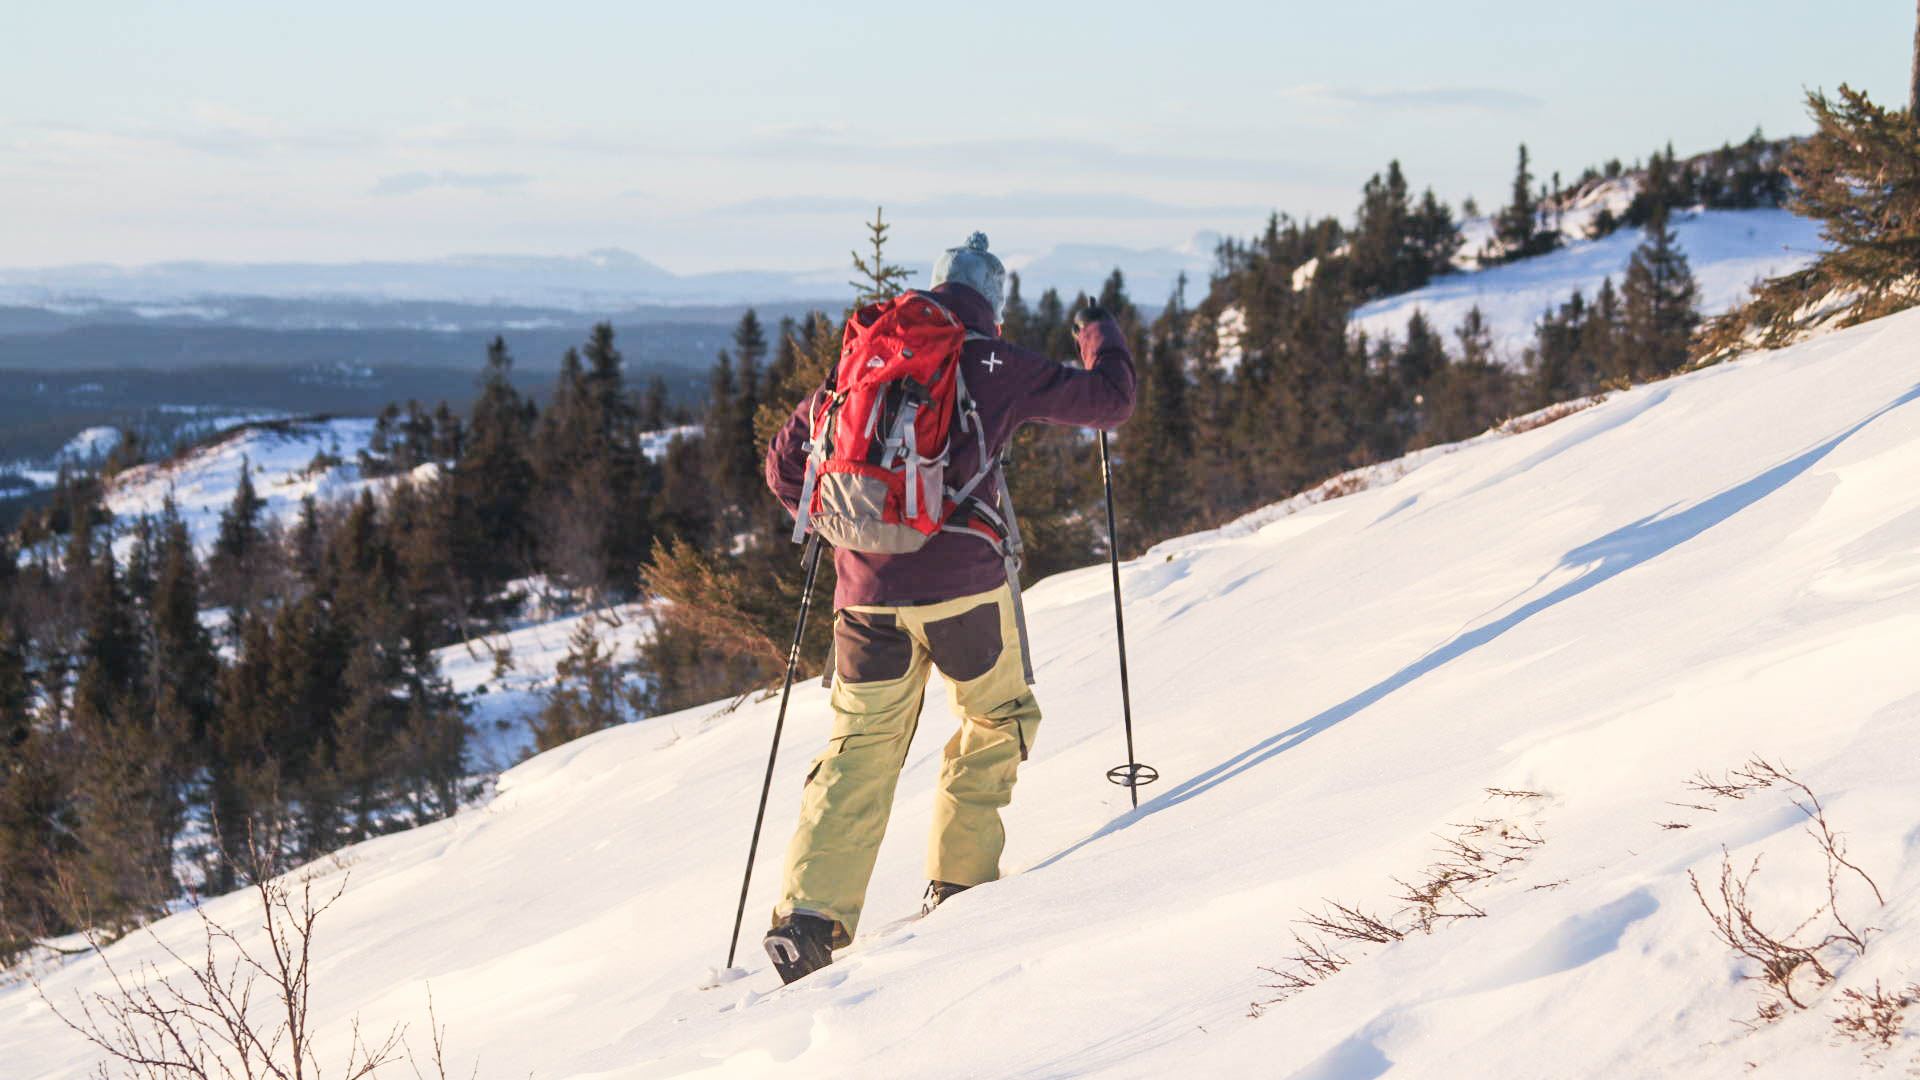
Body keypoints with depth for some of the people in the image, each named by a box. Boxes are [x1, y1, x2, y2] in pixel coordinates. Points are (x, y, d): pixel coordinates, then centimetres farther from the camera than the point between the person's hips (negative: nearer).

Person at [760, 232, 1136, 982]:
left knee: (861, 749, 10)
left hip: (868, 590, 4)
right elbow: (1111, 400, 9)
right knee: (998, 721, 20)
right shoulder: (998, 366, 0)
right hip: (963, 583, -3)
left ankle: (809, 913, -3)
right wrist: (1102, 336, 29)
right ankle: (960, 879, 16)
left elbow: (785, 463, 12)